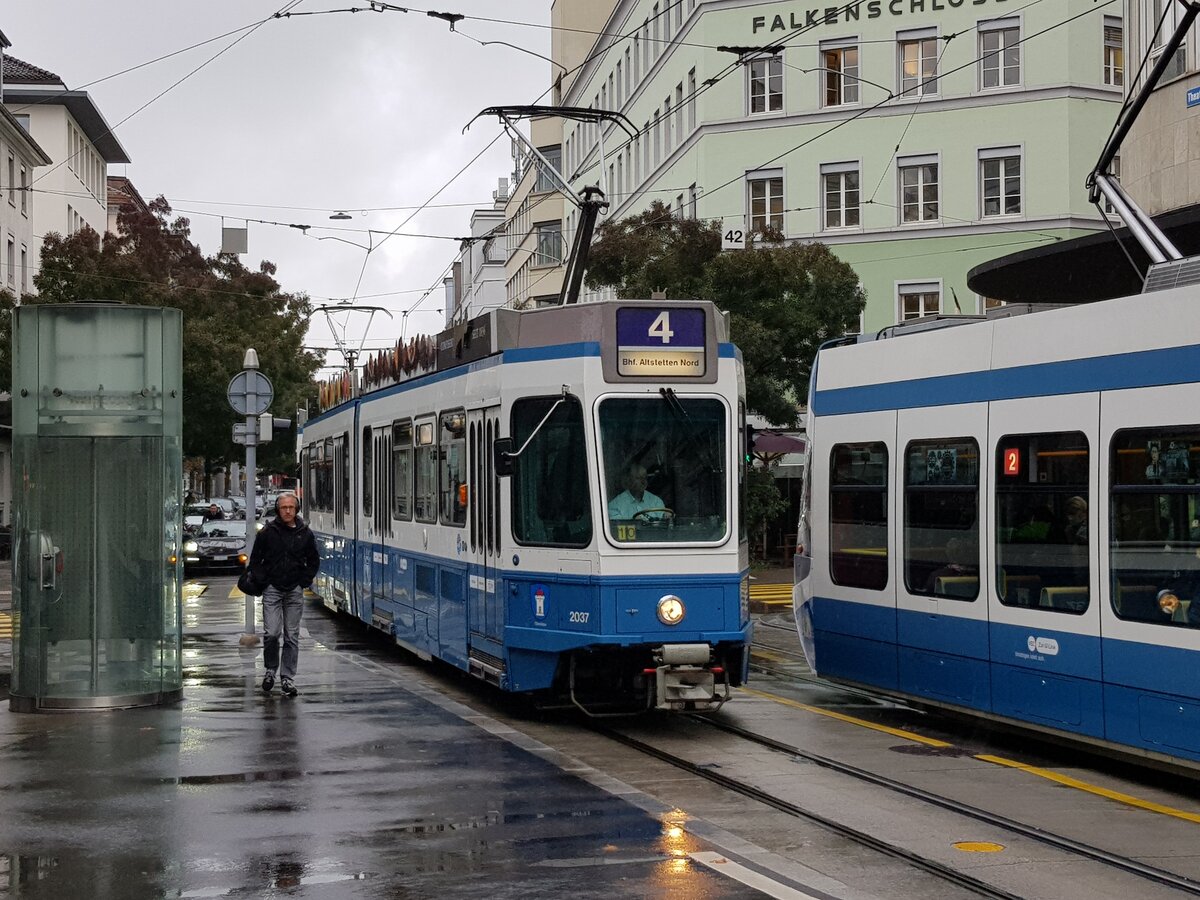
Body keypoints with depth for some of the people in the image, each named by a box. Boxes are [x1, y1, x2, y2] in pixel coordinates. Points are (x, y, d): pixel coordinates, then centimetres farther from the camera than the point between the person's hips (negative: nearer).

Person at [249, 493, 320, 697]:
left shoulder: (305, 534, 5)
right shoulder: (267, 533, -1)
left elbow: (314, 561, 15)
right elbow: (255, 560, 6)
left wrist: (304, 581, 3)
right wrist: (263, 581, -3)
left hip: (295, 591, 2)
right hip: (272, 590, -2)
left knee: (292, 636, 3)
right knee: (271, 633, -9)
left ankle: (288, 678, 8)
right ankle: (270, 670, 14)